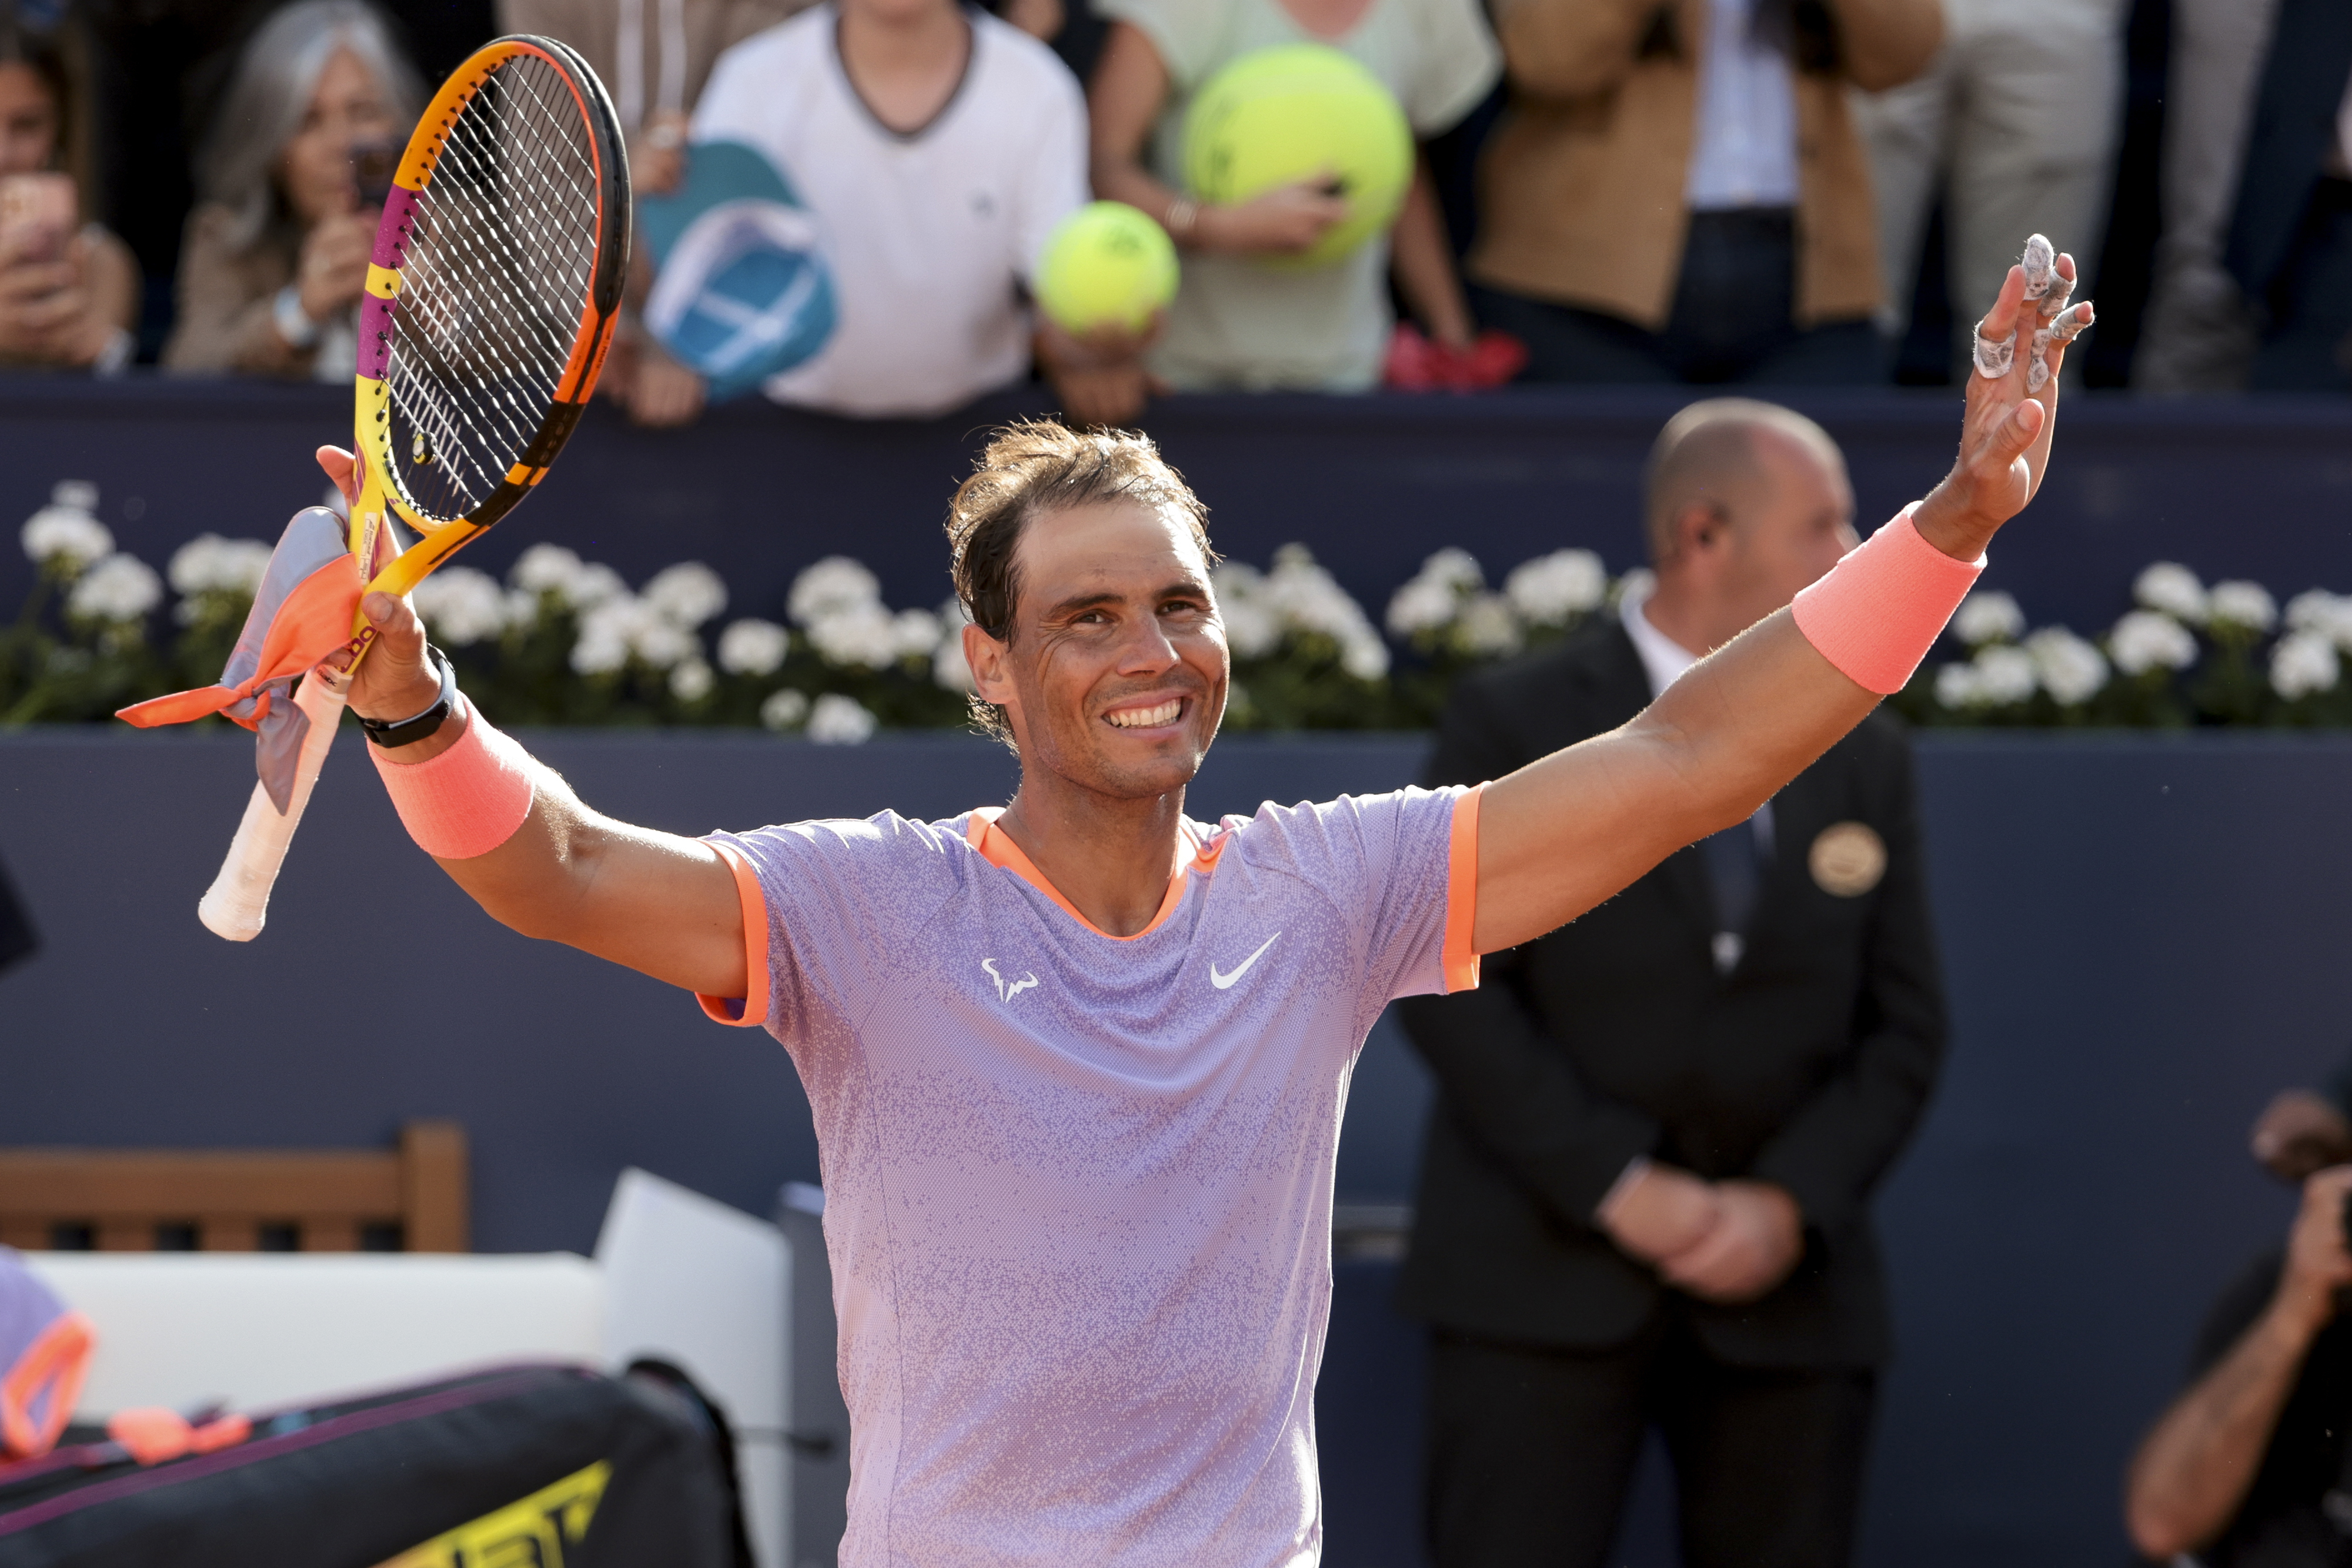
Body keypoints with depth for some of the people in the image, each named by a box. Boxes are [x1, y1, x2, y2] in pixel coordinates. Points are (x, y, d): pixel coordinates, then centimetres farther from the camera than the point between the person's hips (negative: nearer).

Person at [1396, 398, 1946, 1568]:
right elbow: (1452, 989, -7)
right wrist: (1619, 1188, -14)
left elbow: (1904, 1028, 9)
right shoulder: (1513, 725, 0)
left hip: (1782, 1285, 4)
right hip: (1546, 1273, -4)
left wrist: (1791, 1205, -7)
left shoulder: (1864, 760, 12)